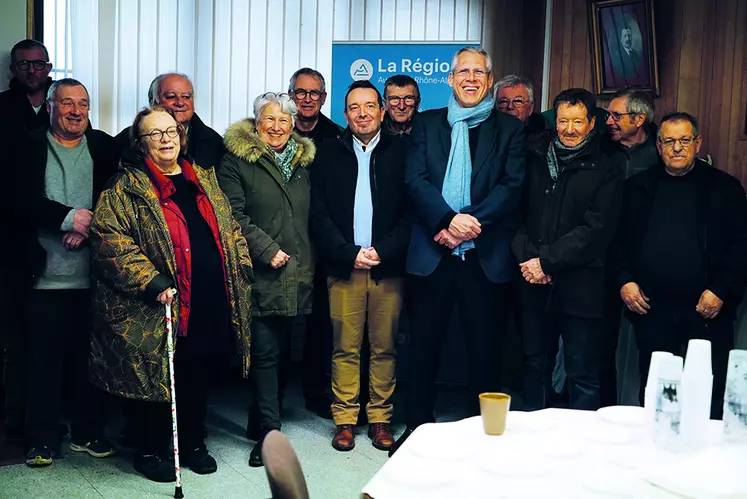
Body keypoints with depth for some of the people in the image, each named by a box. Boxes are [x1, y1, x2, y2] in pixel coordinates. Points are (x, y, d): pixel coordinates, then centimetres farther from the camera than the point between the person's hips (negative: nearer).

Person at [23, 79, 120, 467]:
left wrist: (90, 225, -13)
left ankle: (88, 432, 23)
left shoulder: (105, 148, 10)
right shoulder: (29, 147, 4)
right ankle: (42, 439, 16)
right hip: (45, 277, -1)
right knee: (44, 359, 3)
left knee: (89, 358, 9)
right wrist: (68, 217, -16)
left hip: (93, 277, 2)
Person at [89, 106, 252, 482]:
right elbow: (109, 239, -13)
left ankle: (193, 443, 31)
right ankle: (151, 451, 22)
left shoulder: (204, 180, 15)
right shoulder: (126, 188, -3)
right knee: (157, 378, 3)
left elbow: (229, 229, 20)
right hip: (163, 309, -5)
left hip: (212, 306, 5)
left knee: (200, 378, 13)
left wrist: (241, 266, 9)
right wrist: (151, 281, -20)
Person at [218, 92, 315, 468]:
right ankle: (270, 431, -1)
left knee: (278, 349, 10)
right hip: (260, 274, -5)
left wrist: (308, 259, 12)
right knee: (265, 352, -6)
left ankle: (264, 416, 23)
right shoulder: (236, 161, 0)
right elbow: (234, 215, -8)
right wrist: (267, 250, -14)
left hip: (296, 273, 5)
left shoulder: (302, 161, 17)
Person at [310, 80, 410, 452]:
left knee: (384, 348, 4)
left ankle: (380, 418, 16)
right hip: (344, 268, 1)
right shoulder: (329, 156, 9)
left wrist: (383, 251, -10)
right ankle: (345, 419, 13)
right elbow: (319, 216, 4)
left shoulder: (401, 152, 5)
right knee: (345, 348, 2)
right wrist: (349, 253, -7)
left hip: (388, 268, 0)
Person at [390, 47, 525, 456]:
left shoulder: (510, 129, 8)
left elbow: (512, 187, -3)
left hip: (486, 255, -1)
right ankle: (418, 426, 23)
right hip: (432, 252, 1)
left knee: (483, 348, 7)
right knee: (424, 345, 8)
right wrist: (447, 221, -16)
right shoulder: (426, 124, 11)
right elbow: (414, 180, -1)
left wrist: (472, 222, -15)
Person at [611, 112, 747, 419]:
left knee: (710, 398, 0)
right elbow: (619, 241, 12)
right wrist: (624, 280, -2)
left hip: (707, 312, -2)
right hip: (651, 310, 2)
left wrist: (721, 290, -9)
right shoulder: (638, 187, 11)